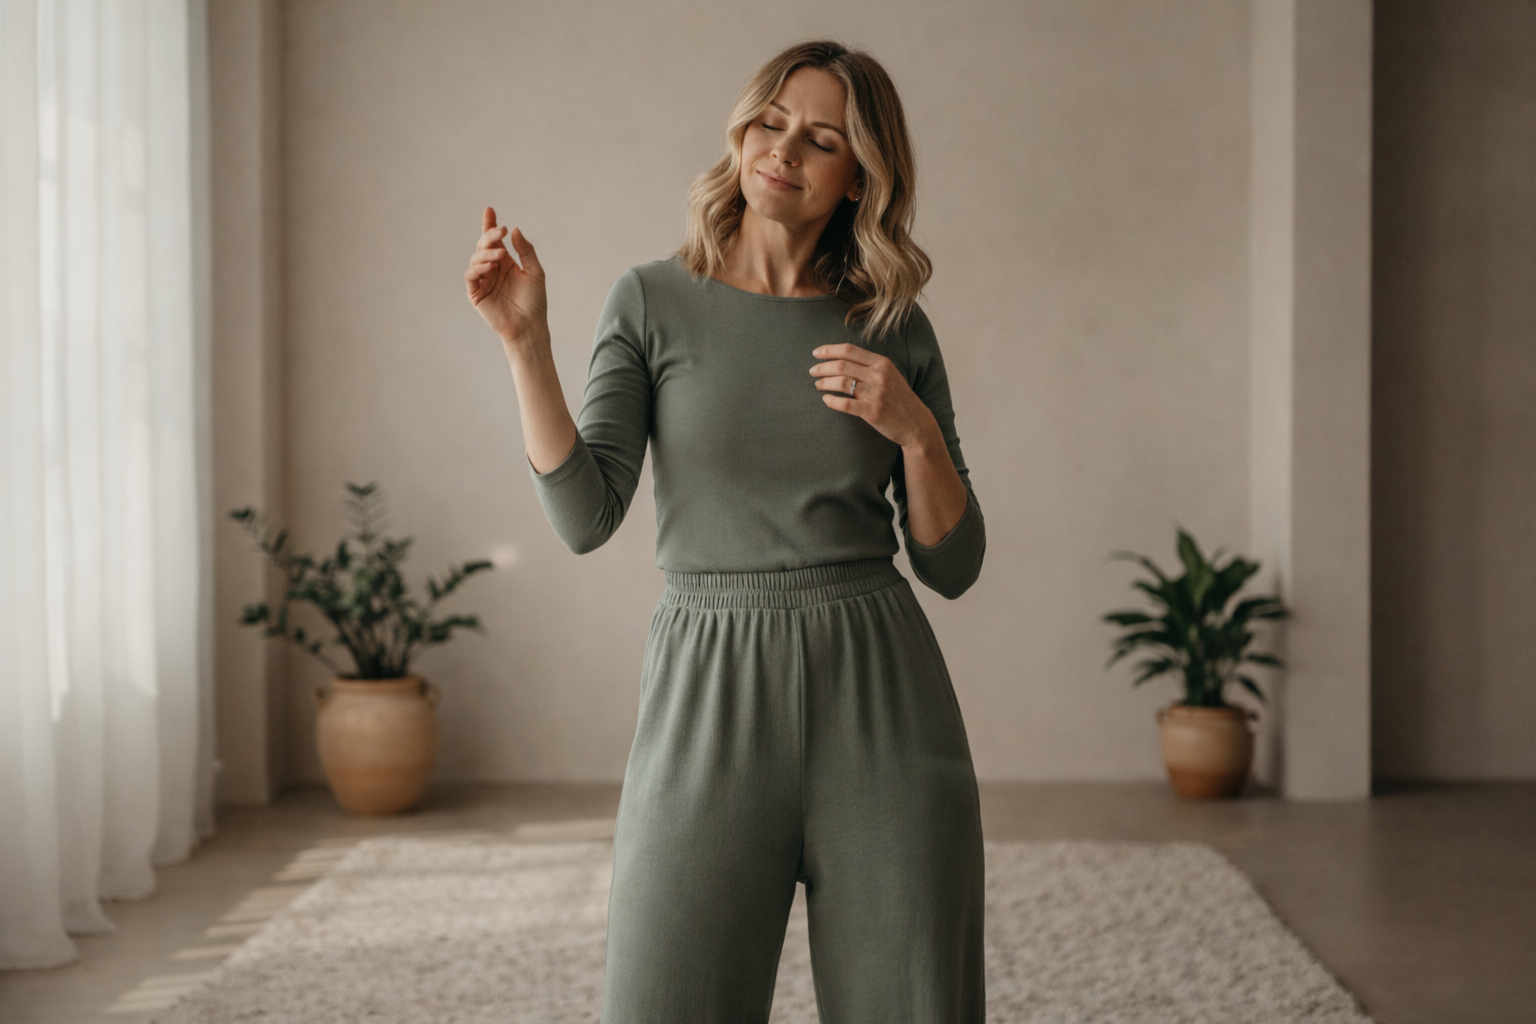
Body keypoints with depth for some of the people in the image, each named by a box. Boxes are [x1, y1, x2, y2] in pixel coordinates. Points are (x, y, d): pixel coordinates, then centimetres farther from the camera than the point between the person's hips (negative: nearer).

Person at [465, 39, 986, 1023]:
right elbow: (586, 516, -6)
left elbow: (953, 565, 7)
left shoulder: (895, 331, 8)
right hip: (710, 701, -1)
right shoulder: (654, 302, 5)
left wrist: (915, 430, -9)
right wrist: (527, 343, -15)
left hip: (880, 710, 1)